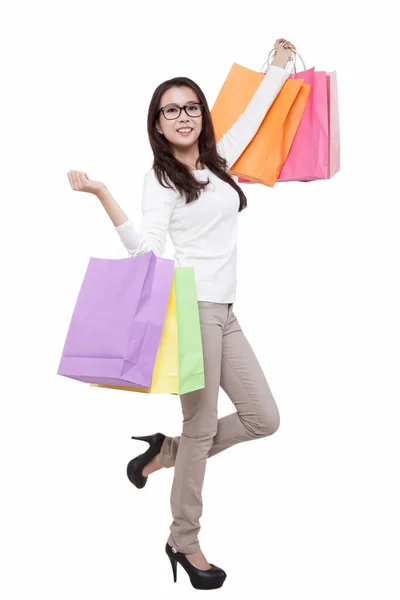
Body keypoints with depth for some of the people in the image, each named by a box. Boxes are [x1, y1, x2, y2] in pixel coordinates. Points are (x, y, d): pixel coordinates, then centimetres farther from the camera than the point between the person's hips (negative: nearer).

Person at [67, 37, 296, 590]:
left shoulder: (216, 161, 17)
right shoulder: (162, 177, -1)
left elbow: (250, 119, 31)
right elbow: (147, 249, -10)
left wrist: (278, 67, 38)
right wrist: (103, 197, -17)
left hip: (224, 311, 8)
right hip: (193, 306, -7)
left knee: (263, 419, 7)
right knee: (203, 425, -4)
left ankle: (164, 451, 23)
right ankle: (184, 542, 13)